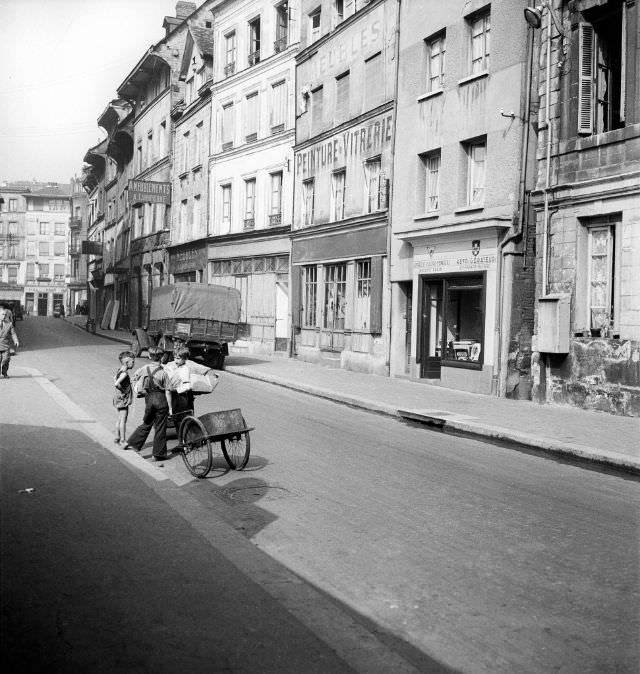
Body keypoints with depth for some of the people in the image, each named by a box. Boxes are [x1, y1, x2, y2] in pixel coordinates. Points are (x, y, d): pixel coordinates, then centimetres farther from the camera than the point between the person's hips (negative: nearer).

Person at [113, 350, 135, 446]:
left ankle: (117, 438, 27)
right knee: (123, 420, -2)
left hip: (117, 398, 9)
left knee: (119, 419, 18)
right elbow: (116, 384, -33)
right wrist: (123, 390, -19)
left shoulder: (119, 370, 7)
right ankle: (123, 440, 4)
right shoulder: (124, 373, -21)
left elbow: (115, 379, 25)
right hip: (123, 399, -9)